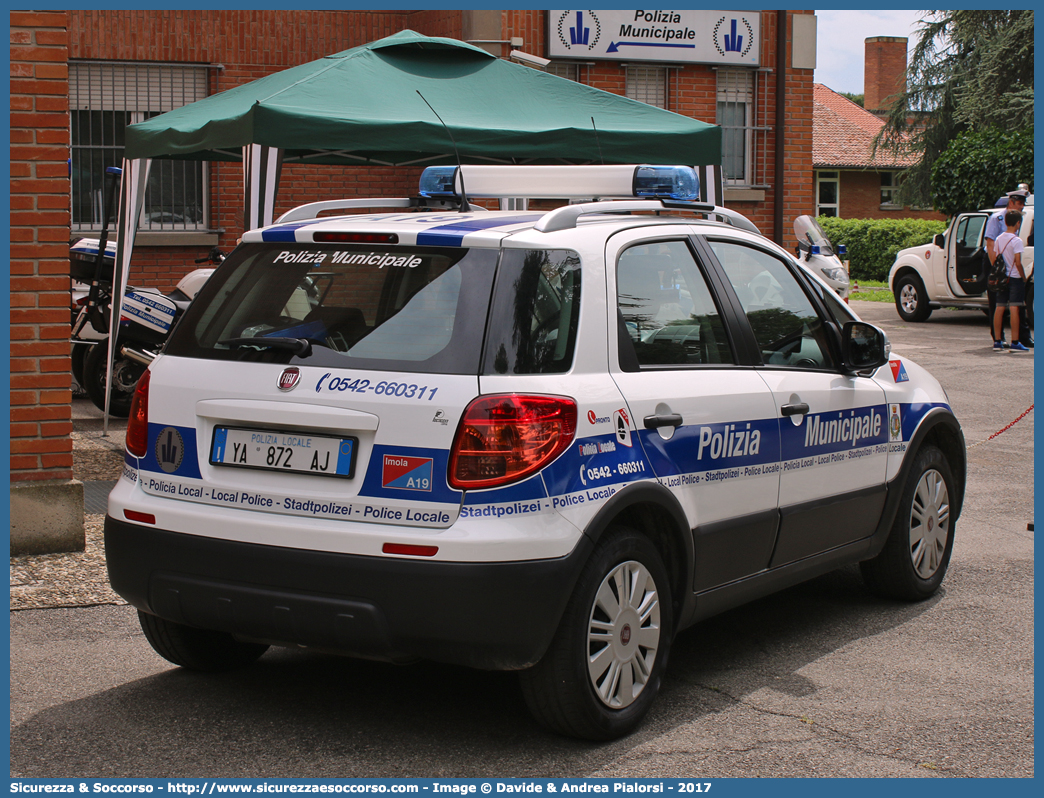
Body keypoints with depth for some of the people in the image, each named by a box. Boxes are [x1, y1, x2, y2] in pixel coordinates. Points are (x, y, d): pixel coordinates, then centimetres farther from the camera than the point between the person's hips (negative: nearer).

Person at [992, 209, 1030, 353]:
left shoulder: (998, 239, 7)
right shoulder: (1016, 241, -12)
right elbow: (1018, 263, -16)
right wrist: (1024, 278, -7)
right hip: (1014, 278, -6)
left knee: (999, 308, 6)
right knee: (1014, 309, -7)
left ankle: (997, 341, 7)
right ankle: (1015, 342, -8)